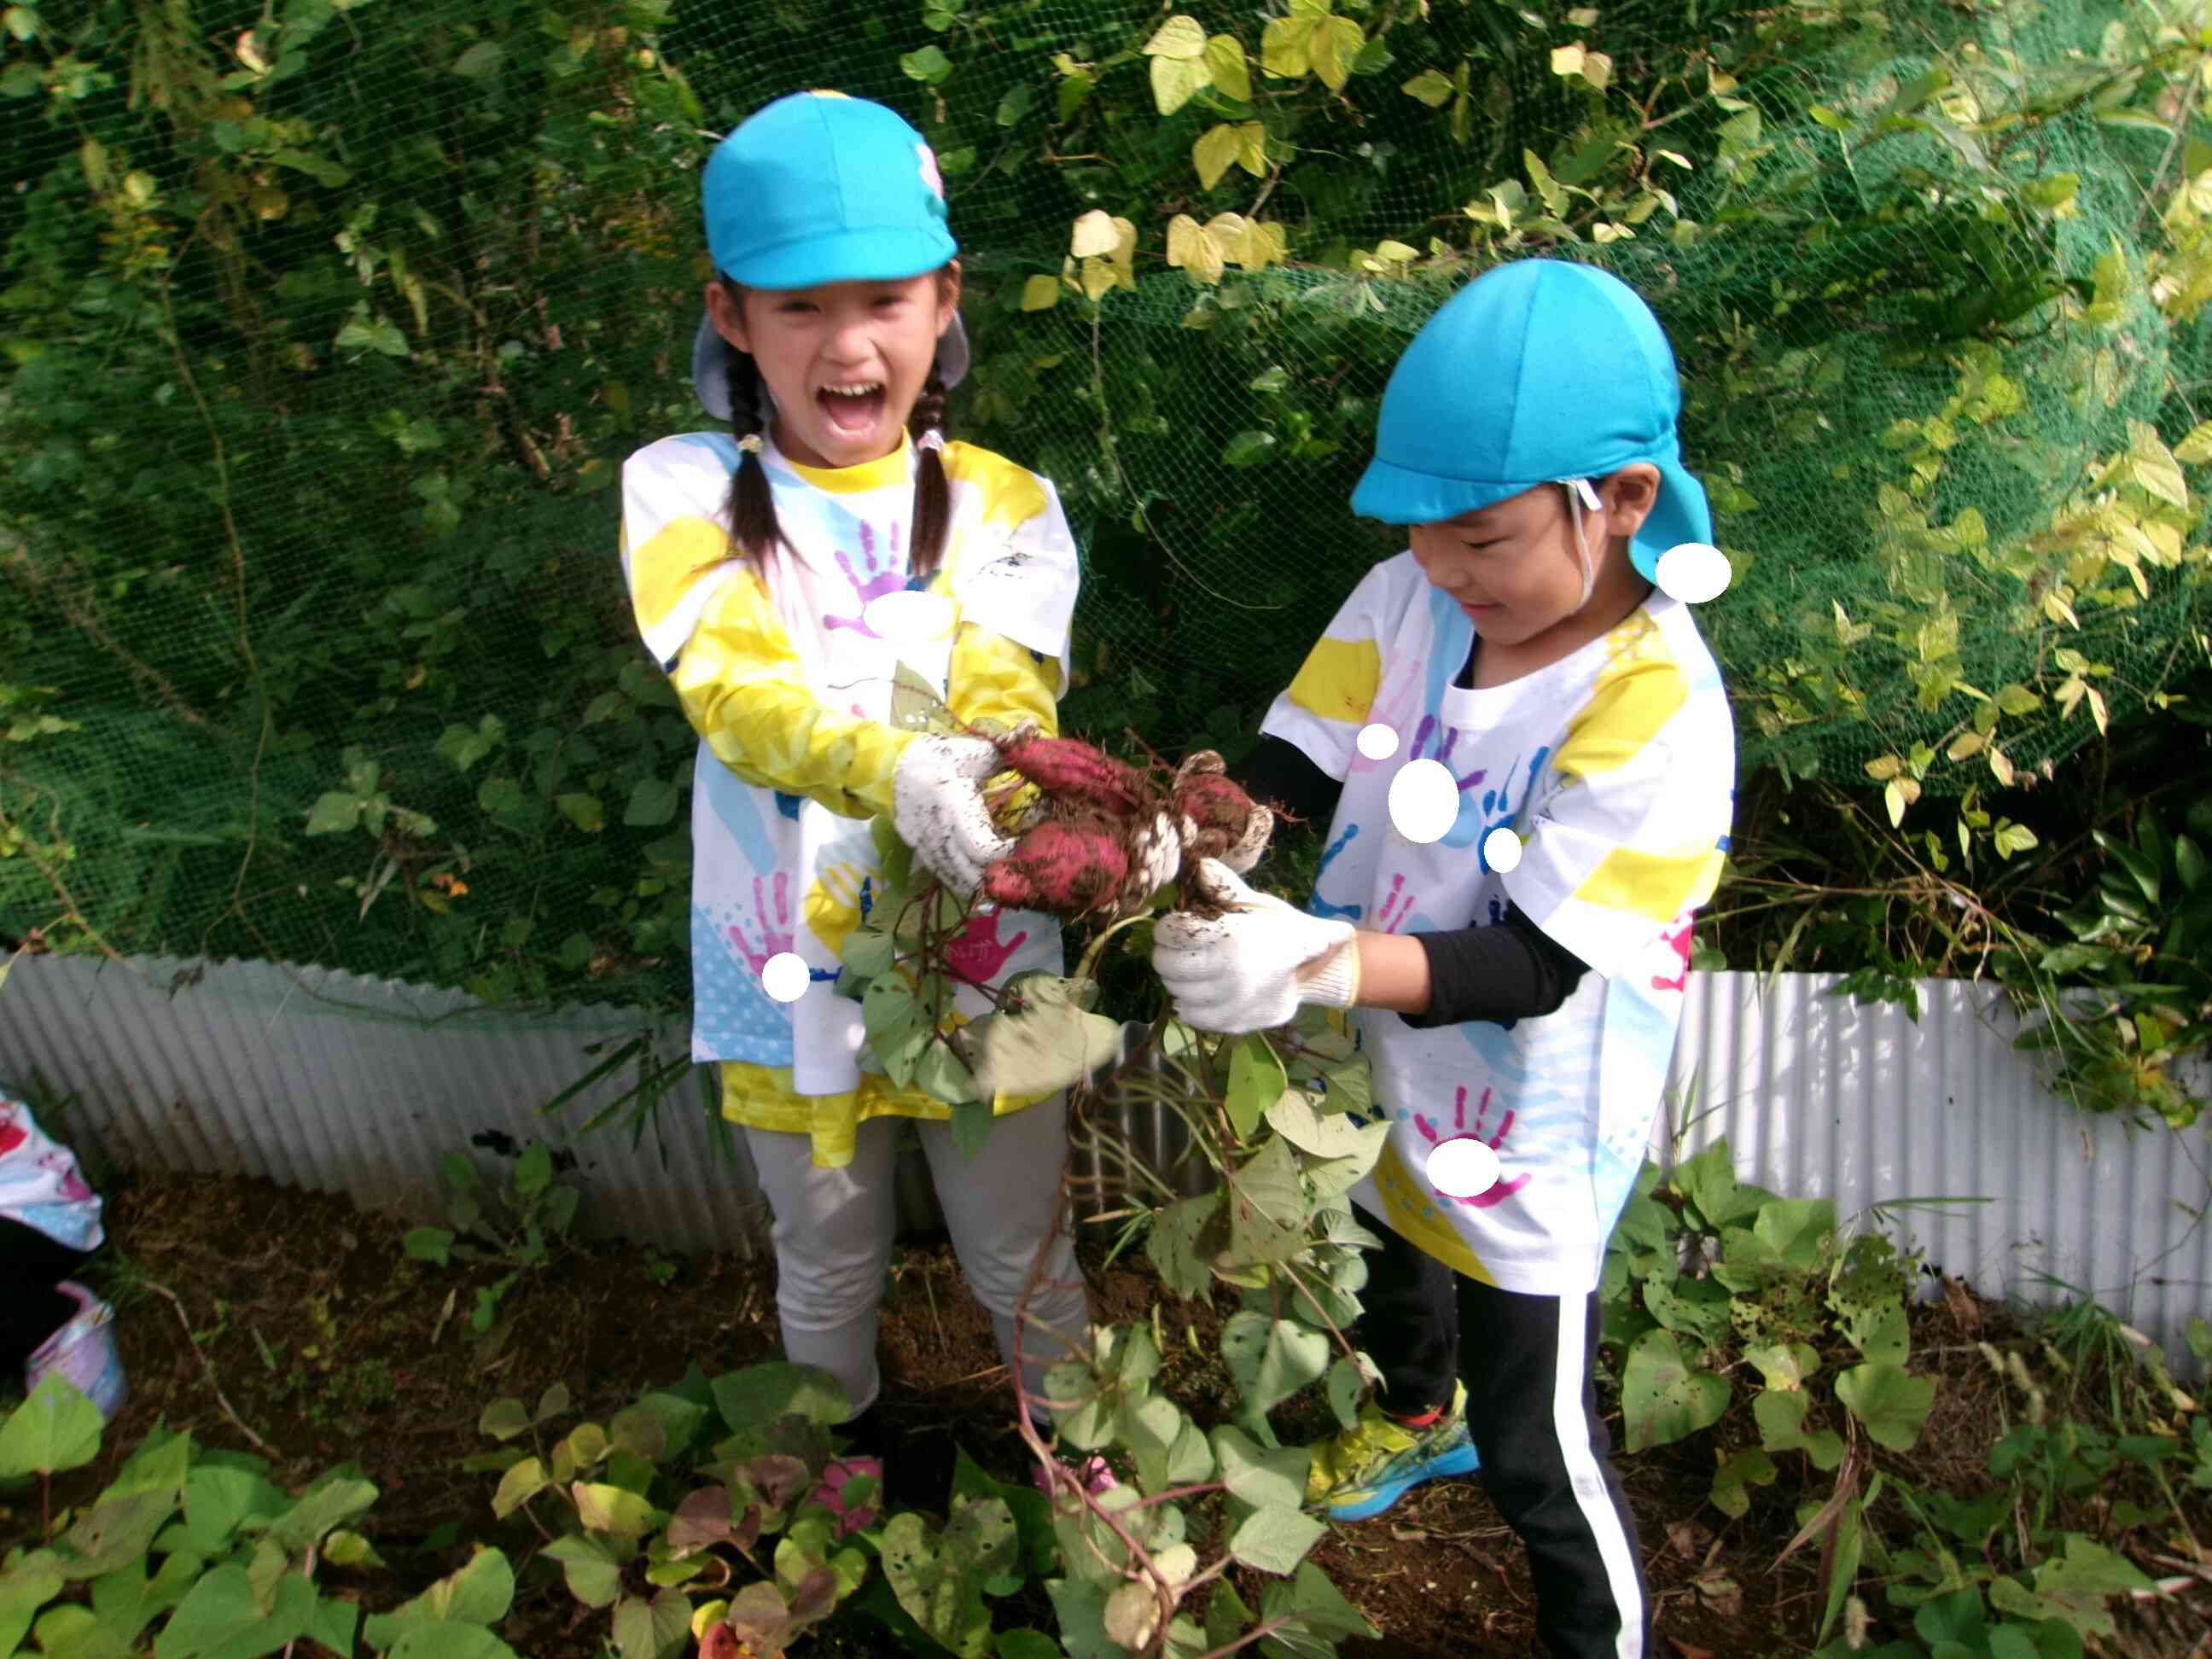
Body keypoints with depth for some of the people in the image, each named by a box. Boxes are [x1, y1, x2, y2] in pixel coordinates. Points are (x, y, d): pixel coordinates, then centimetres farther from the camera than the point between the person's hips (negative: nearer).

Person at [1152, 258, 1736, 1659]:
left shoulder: (1657, 711, -29)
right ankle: (1420, 1415, 68)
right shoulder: (1411, 600, -13)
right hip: (1371, 1070, 6)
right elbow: (1291, 766, -8)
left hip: (1525, 1138, -6)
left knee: (1536, 1451, 11)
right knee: (1385, 1271, 34)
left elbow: (1531, 965, -31)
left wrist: (1324, 961, -46)